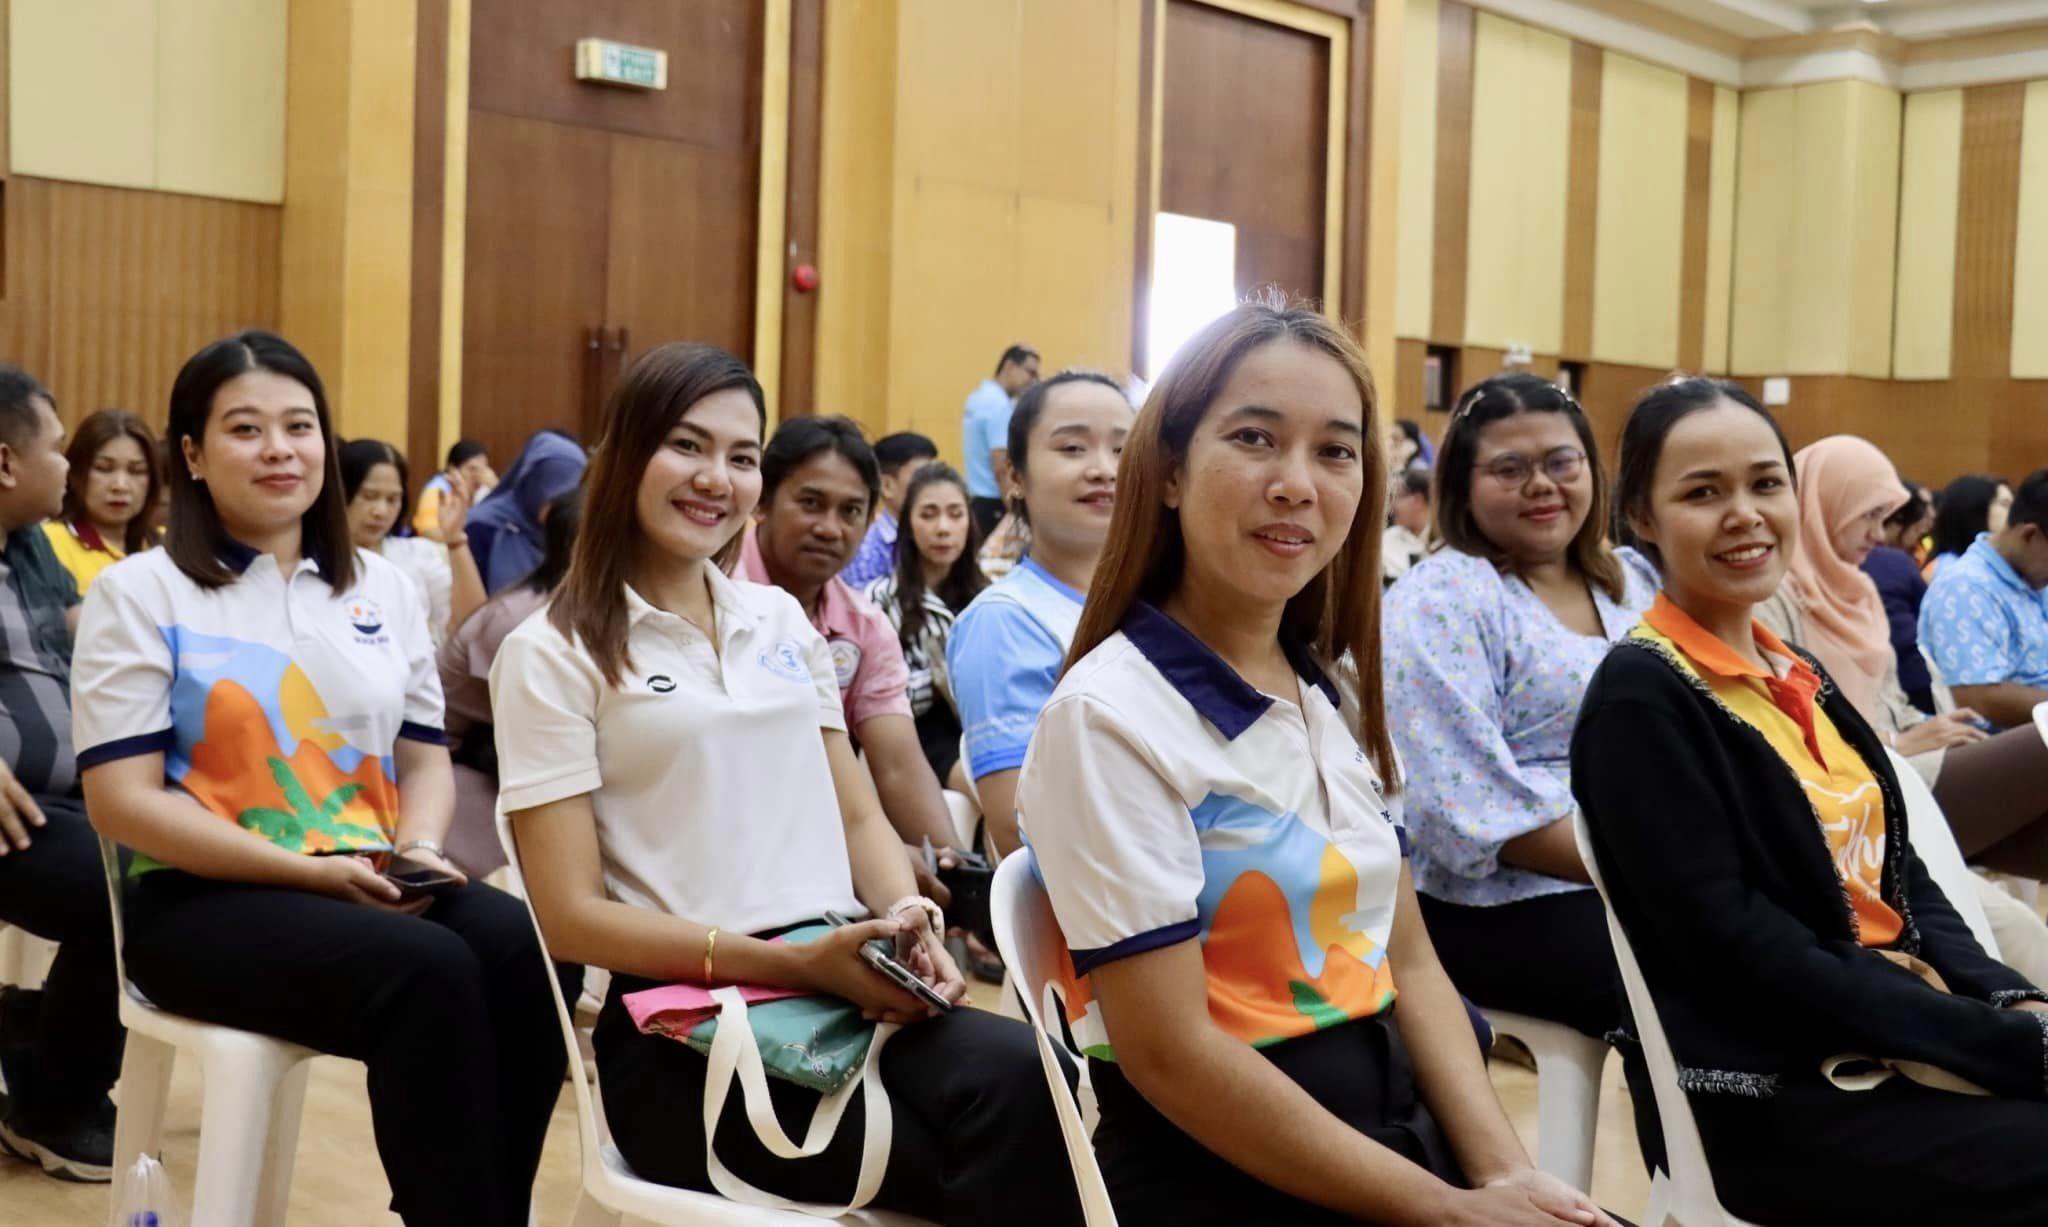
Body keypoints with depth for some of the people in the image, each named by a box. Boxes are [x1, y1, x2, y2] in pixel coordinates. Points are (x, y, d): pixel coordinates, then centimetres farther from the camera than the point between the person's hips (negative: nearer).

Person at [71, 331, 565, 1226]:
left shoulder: (381, 587, 15)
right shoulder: (139, 594, 0)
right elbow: (122, 802, -8)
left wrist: (417, 847, -7)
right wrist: (308, 870, -17)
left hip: (375, 889, 5)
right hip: (206, 900, -4)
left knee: (526, 956, -27)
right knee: (433, 975, -33)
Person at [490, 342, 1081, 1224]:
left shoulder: (783, 621, 17)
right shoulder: (552, 655, 1)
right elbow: (574, 917, -5)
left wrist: (907, 921, -6)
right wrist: (789, 961, -16)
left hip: (843, 984, 5)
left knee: (1020, 1079, -30)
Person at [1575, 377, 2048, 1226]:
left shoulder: (1797, 676, 13)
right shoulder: (1641, 699, -11)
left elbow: (1898, 875, 12)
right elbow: (1737, 947, -17)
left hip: (1912, 1037, 8)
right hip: (1777, 1097, -7)